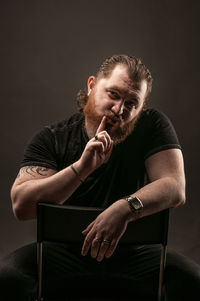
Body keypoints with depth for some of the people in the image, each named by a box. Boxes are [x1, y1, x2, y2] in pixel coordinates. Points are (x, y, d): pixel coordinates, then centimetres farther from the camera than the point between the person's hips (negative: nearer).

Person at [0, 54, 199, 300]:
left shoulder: (153, 126, -6)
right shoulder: (51, 139, -8)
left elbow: (175, 189, -17)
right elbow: (21, 206, -18)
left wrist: (125, 208, -36)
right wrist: (82, 167, -30)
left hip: (132, 253, 1)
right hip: (65, 251, 0)